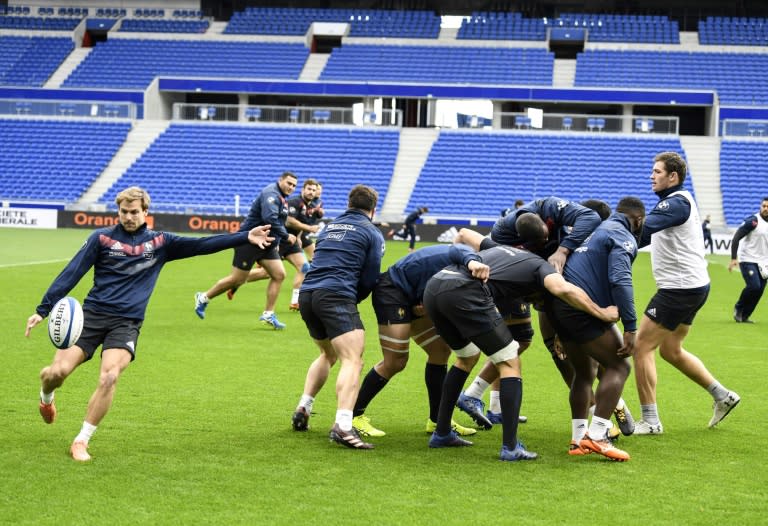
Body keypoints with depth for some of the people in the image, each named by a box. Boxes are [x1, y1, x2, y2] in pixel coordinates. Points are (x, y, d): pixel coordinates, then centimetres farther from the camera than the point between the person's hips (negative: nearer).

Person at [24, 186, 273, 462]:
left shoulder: (160, 242, 9)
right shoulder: (102, 237, 3)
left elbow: (202, 244, 7)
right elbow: (71, 273, 0)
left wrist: (245, 237, 1)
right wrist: (43, 310, -6)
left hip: (127, 323, 1)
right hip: (92, 315, -1)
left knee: (109, 378, -22)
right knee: (57, 371, -12)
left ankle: (81, 441, -5)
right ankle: (46, 397, 27)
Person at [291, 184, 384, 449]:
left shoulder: (329, 227, 27)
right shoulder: (372, 233, 9)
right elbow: (370, 279, 5)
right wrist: (354, 299, 23)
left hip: (307, 295, 7)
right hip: (337, 296, -7)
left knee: (328, 354, 30)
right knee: (352, 360, -16)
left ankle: (303, 410, 25)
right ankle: (343, 426, -35)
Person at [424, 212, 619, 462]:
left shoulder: (499, 248, 36)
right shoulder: (539, 265, 15)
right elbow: (564, 289, -5)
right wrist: (602, 313, 3)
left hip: (433, 286, 8)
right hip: (464, 293, -8)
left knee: (466, 357, 31)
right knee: (510, 364, 5)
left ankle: (441, 433, 34)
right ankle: (510, 447, -2)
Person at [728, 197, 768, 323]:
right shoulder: (753, 221, -11)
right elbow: (736, 238, -13)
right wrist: (733, 258, -21)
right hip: (748, 260, -6)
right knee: (754, 286, -18)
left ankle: (744, 316, 16)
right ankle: (738, 308, 7)